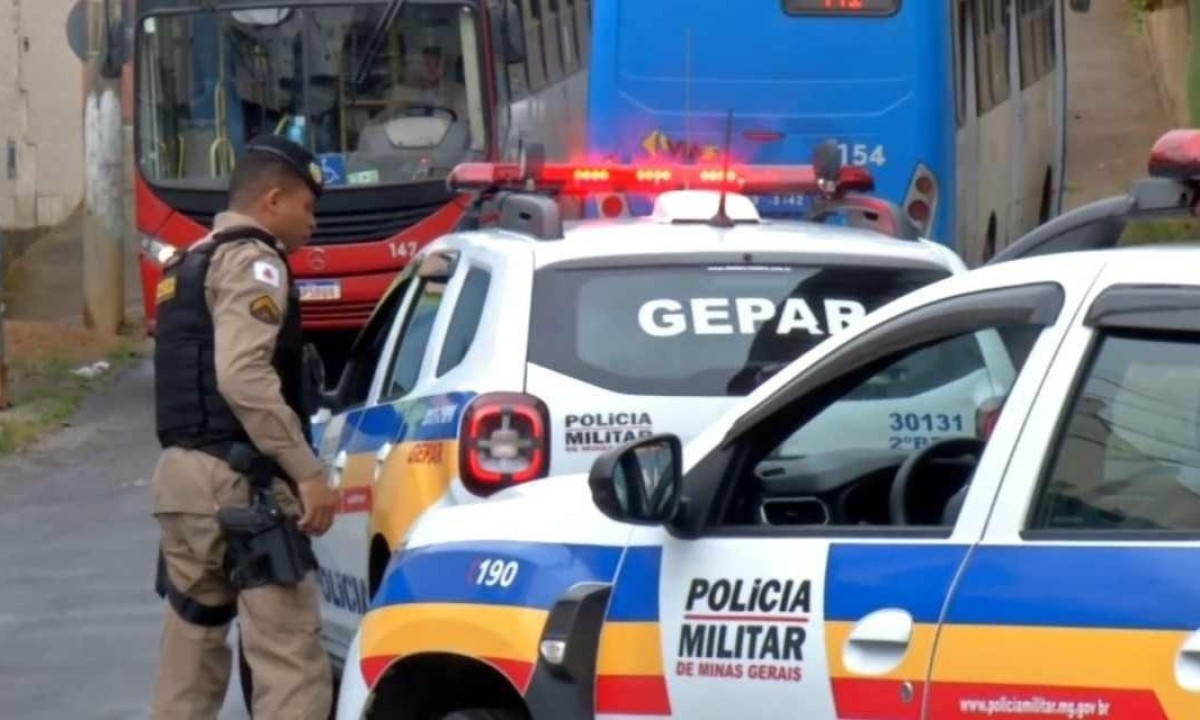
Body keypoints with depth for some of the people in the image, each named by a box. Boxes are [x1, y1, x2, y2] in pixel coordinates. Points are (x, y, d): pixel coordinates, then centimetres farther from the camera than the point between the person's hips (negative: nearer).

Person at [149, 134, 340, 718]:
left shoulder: (188, 266, 22)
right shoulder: (251, 261, -7)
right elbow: (243, 375, -21)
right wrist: (307, 470, -21)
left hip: (181, 473, 10)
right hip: (238, 480, -10)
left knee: (190, 656, 12)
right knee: (290, 659, -13)